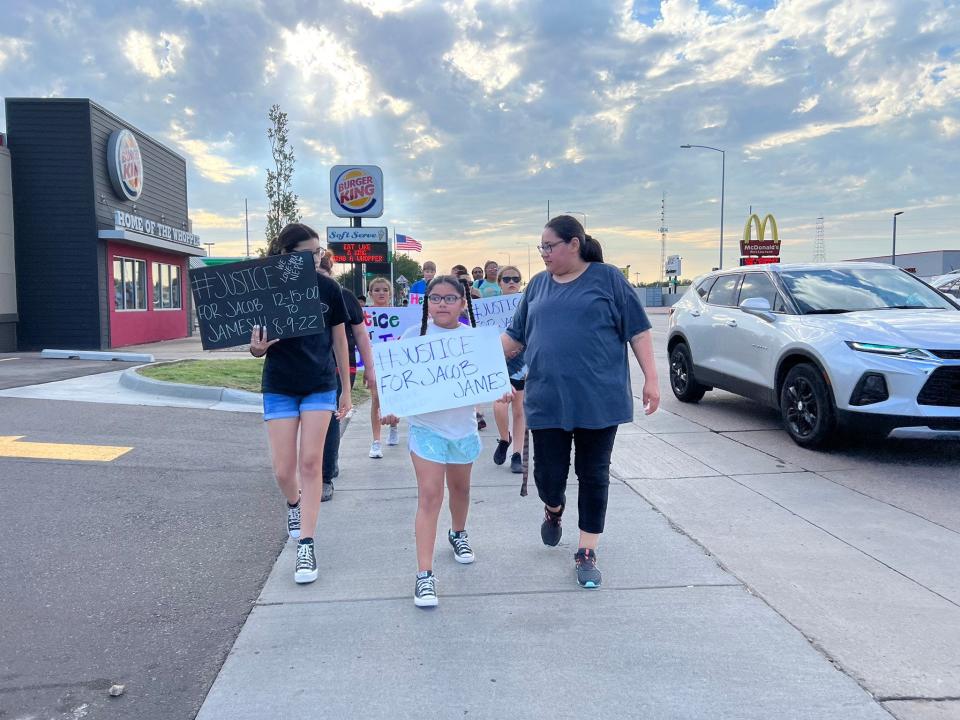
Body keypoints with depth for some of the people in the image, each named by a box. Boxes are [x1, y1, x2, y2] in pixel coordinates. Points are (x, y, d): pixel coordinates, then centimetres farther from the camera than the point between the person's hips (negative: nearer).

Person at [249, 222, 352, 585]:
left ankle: (306, 546, 5)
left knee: (311, 462, -2)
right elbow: (257, 346, -1)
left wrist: (346, 389, 7)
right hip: (279, 387, 0)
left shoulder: (327, 287, -4)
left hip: (320, 385, 0)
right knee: (283, 469, 2)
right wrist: (257, 347, -27)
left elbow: (339, 339, 5)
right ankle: (294, 504, 38)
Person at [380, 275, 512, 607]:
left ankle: (458, 534, 51)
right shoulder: (414, 335, -7)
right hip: (426, 426, -3)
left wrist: (501, 389, -17)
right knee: (430, 495, -10)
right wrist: (390, 407, -15)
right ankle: (424, 574, -5)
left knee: (460, 488, 22)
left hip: (463, 426, 3)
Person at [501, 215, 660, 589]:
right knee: (548, 474, 4)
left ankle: (587, 554, 22)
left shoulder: (607, 278, 0)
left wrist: (651, 379, -5)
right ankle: (553, 510, 40)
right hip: (547, 401, 3)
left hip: (598, 399, -2)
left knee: (593, 476, 7)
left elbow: (638, 331, 0)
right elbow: (516, 337, 15)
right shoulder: (537, 285, 11)